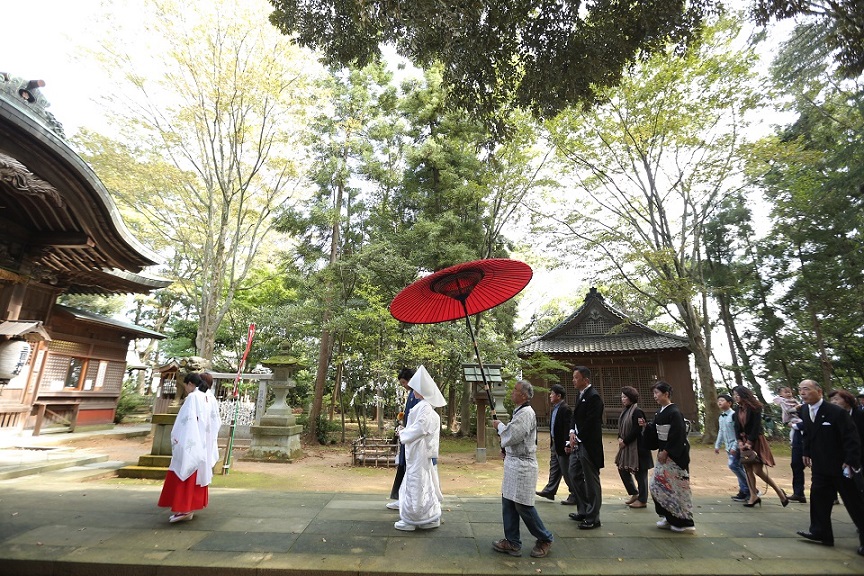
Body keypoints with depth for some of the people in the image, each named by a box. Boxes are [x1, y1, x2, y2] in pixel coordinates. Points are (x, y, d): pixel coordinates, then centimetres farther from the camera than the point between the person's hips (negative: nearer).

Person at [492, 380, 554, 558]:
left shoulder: (526, 413, -20)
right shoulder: (519, 411, 12)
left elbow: (512, 436, -24)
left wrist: (499, 425, -8)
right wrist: (507, 452, 12)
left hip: (523, 465, -10)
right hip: (513, 463, 10)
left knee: (523, 506, 1)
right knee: (508, 503, 13)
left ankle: (545, 539, 21)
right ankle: (512, 542, 23)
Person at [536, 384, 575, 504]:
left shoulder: (565, 409, -19)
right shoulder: (555, 408, 10)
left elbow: (568, 428, -22)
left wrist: (567, 444, -23)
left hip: (562, 446, -10)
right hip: (555, 445, 10)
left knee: (567, 472, 2)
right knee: (554, 469, 18)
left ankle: (574, 496, 14)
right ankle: (549, 491, 29)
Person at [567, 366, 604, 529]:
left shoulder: (593, 396, -17)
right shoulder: (581, 395, 12)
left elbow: (591, 422, -21)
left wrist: (578, 438, -13)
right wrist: (572, 432, -1)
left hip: (588, 445, -10)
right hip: (578, 444, 10)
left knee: (591, 481, 3)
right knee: (575, 476, 17)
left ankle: (593, 518, 15)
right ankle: (583, 511, 31)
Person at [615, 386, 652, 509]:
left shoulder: (637, 412, -16)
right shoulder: (626, 411, 10)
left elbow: (636, 430, -20)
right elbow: (621, 427, 13)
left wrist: (625, 442, -14)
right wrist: (620, 438, -3)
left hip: (637, 447, -9)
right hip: (626, 447, 9)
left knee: (640, 473, 3)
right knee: (622, 469, 13)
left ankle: (642, 500, 17)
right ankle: (634, 494, 29)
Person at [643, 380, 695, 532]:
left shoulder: (674, 412, -17)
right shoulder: (660, 412, 9)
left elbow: (677, 436, -20)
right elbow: (656, 432, 14)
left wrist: (665, 452, -17)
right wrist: (646, 426, -3)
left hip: (674, 456, -9)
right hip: (664, 453, 9)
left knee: (675, 487, 0)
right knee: (657, 486, 11)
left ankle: (683, 522, 15)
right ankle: (670, 518, 23)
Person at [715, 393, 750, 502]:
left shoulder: (734, 415, -15)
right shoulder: (721, 417, 12)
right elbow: (720, 432, 20)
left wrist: (735, 447, -20)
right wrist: (717, 445, 19)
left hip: (736, 446, -8)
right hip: (728, 447, 8)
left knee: (733, 465, -14)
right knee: (738, 467, 11)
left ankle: (748, 490, -1)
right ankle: (744, 491, 17)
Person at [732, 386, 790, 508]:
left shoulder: (754, 408, -9)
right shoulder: (738, 411, 9)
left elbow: (756, 427, -13)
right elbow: (737, 428, 7)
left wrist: (749, 442, -16)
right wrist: (740, 441, -6)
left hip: (755, 441, -6)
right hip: (744, 442, 6)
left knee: (758, 470, -9)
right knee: (748, 469, 4)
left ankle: (779, 491, 11)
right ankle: (754, 496, 11)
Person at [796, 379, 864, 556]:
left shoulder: (836, 412, -19)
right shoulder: (805, 412, 3)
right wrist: (807, 452, 7)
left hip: (840, 466, -6)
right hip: (820, 466, 6)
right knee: (818, 497, 7)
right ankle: (820, 531, 16)